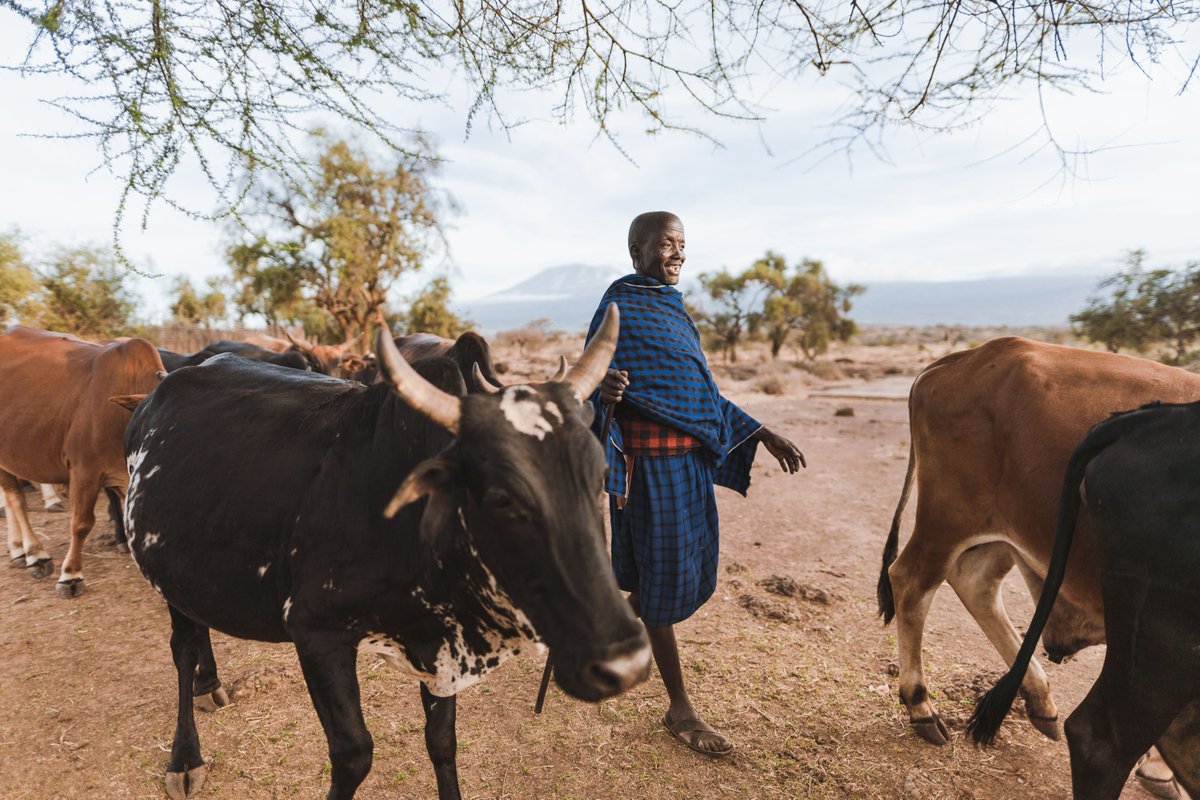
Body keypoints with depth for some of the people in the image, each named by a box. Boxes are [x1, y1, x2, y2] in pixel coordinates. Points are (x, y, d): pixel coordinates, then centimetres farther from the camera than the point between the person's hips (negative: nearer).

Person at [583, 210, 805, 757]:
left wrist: (761, 434, 16)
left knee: (693, 576, 16)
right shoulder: (618, 309, -8)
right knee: (664, 580, 2)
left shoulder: (673, 308, 16)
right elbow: (593, 392, -12)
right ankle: (680, 710, 18)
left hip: (692, 459, 8)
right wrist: (605, 393, -36)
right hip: (650, 461, -8)